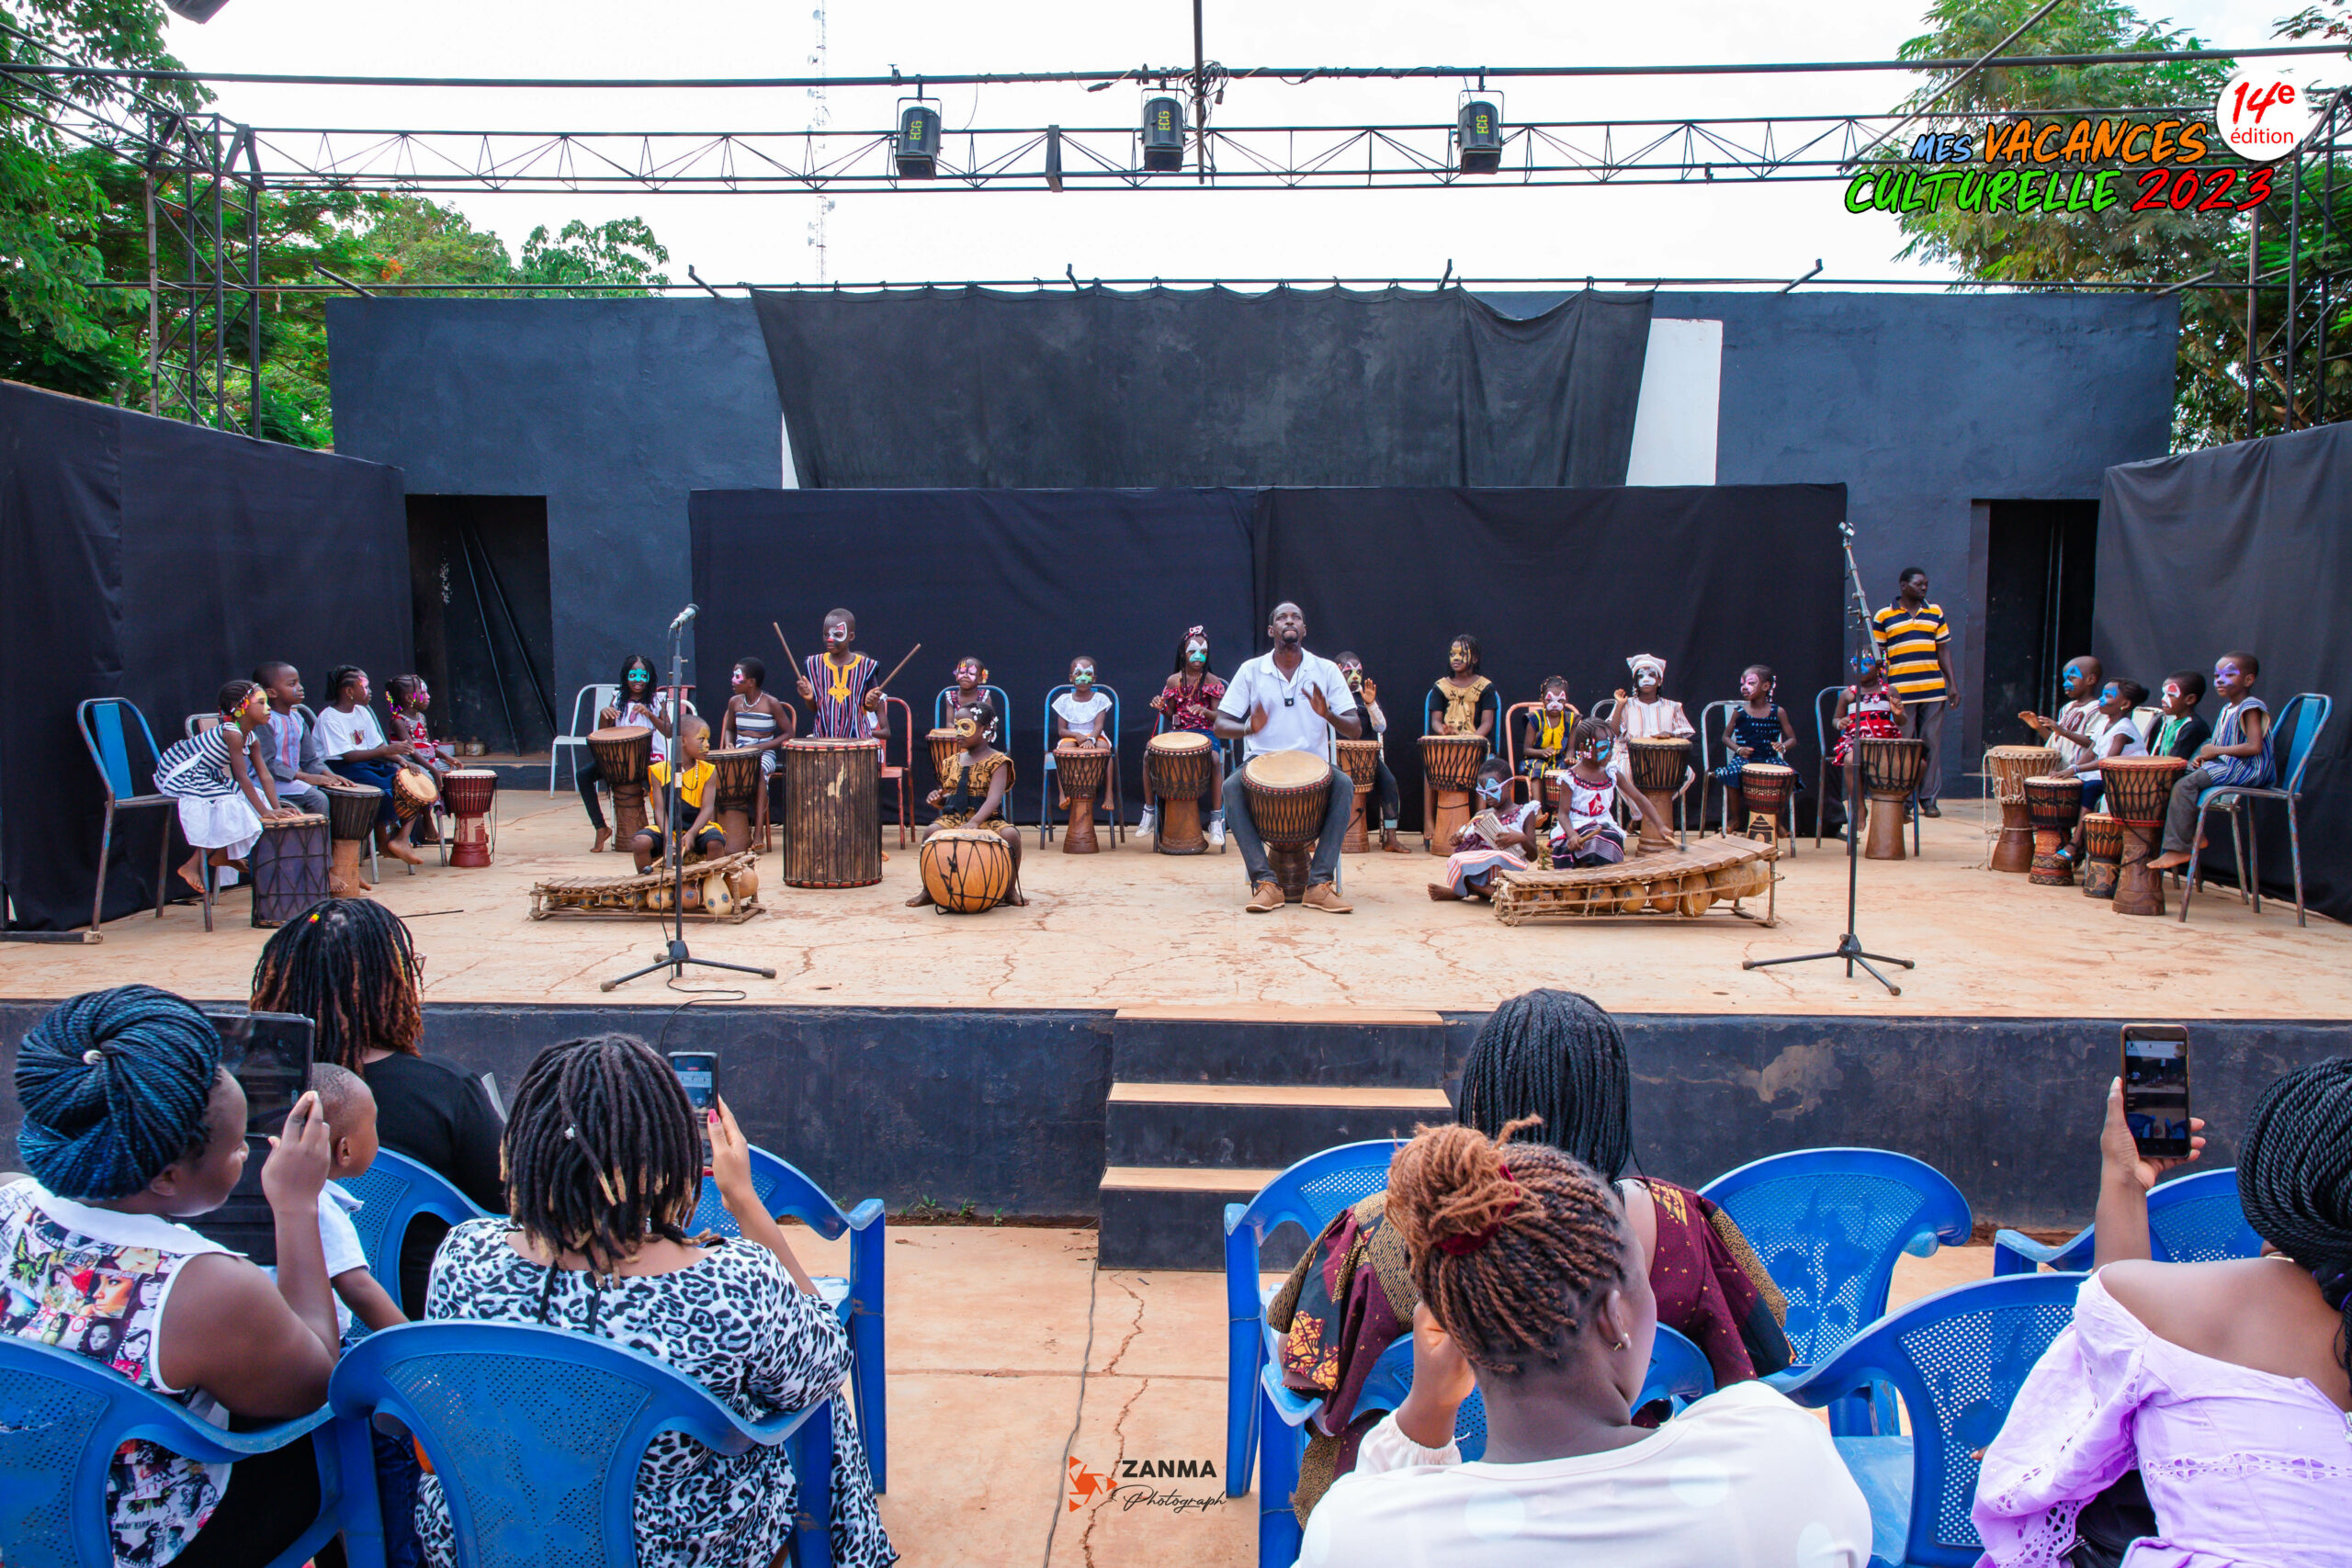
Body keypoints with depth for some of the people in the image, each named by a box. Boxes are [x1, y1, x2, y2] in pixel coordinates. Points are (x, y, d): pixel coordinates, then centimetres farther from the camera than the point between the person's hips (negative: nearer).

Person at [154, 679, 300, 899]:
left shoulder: (250, 738, 3)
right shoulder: (232, 733, -26)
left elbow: (265, 775, 0)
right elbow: (242, 777, -27)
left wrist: (276, 808, -11)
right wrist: (265, 811, -26)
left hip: (205, 775, 10)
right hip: (178, 775, -10)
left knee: (248, 797, 4)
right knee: (228, 806, -22)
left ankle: (222, 855, 15)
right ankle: (193, 865, -12)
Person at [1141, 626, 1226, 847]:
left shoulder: (1212, 682, 1)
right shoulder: (1174, 681, 8)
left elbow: (1218, 716, -3)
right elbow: (1170, 715, 13)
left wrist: (1204, 711, -25)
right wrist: (1161, 708, -10)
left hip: (1205, 733, -2)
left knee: (1214, 758, -35)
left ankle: (1216, 820, -28)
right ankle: (1150, 810, -8)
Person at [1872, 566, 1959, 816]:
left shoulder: (1935, 613, 13)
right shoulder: (1884, 617, 3)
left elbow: (1943, 650, 15)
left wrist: (1953, 684, 8)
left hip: (1934, 691, 3)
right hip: (1901, 693, -3)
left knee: (1932, 745, 3)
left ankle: (1929, 799, 10)